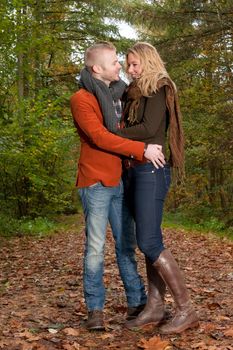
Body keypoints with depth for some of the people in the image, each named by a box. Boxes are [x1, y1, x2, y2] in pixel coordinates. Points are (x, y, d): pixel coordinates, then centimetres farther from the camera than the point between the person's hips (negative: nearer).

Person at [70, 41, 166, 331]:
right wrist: (142, 150, -20)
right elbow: (100, 137, -18)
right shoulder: (81, 99, -6)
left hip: (120, 181, 7)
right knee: (96, 246, -1)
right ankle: (94, 308, 9)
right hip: (96, 181, -7)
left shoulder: (117, 94, 16)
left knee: (126, 244, 11)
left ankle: (137, 303, 19)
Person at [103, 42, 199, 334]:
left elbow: (149, 128, -15)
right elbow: (129, 128, 16)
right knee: (149, 240, 8)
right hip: (133, 171, 8)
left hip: (150, 170, -8)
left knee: (149, 242, -13)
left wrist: (111, 133, -8)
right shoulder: (134, 94, 21)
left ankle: (186, 310, -5)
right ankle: (155, 307, 13)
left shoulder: (159, 89, -3)